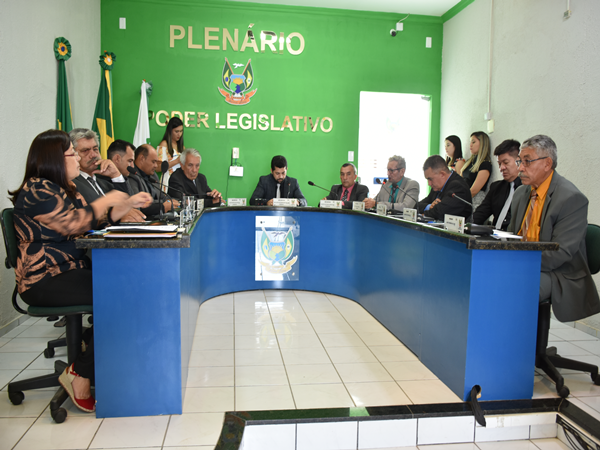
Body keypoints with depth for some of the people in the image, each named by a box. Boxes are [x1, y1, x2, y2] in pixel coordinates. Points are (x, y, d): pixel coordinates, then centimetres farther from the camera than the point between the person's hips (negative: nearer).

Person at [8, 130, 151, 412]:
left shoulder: (64, 189, 19)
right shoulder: (37, 190, -12)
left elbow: (100, 221, 20)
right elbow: (74, 223, -23)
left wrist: (129, 203, 8)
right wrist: (106, 200, -9)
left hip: (70, 272, 9)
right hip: (45, 281, -9)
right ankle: (80, 374, -10)